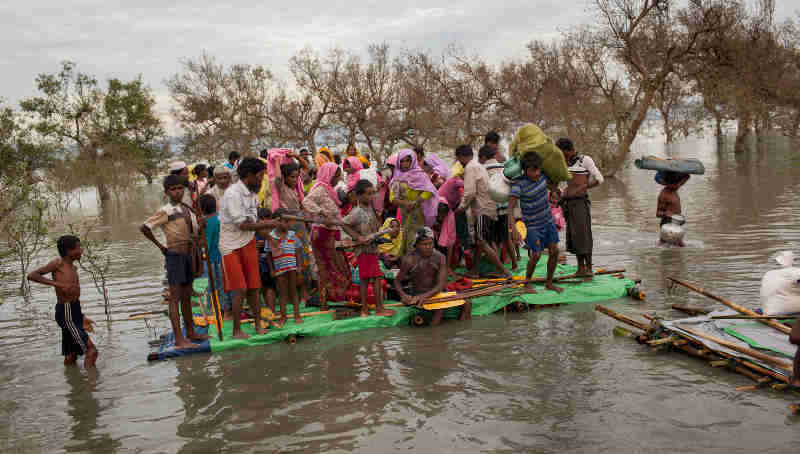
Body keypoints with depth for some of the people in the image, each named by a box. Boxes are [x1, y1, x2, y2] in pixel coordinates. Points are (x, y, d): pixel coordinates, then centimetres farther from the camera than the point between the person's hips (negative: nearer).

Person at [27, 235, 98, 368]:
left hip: (76, 311, 8)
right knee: (92, 351, -13)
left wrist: (82, 317, 21)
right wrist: (58, 284, -25)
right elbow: (31, 275, -18)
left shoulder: (73, 268, 13)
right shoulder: (58, 264, -10)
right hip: (66, 313, -8)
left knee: (71, 358, 18)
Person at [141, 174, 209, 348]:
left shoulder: (187, 209, 11)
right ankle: (179, 339, -10)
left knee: (187, 296, 16)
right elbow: (144, 228, -16)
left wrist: (201, 224, -5)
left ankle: (190, 332, 26)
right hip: (174, 255, -8)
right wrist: (160, 246, -10)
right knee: (175, 297, -8)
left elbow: (195, 231, 17)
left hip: (187, 254, 8)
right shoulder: (165, 212, -11)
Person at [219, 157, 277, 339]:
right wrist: (268, 224, -15)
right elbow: (243, 225, -21)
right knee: (240, 290, -6)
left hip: (249, 243, 7)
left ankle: (258, 325, 19)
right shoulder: (232, 194, -19)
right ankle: (236, 330, 7)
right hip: (232, 246, -7)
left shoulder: (252, 194, 8)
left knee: (253, 288, 9)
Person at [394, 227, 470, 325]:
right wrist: (403, 295, -24)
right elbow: (397, 281, -2)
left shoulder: (439, 257, -5)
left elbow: (442, 283, -12)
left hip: (434, 292, 4)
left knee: (466, 303, -13)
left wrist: (426, 295, -30)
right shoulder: (409, 260, -10)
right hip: (416, 294, -4)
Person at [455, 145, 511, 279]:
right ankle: (474, 271, 22)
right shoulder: (480, 166, 21)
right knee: (479, 242, 15)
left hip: (483, 210, -10)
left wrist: (461, 207, -5)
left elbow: (470, 192, -18)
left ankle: (504, 272, -15)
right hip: (491, 208, 10)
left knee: (482, 243, -12)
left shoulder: (470, 168, -10)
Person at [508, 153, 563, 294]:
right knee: (536, 255, -10)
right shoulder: (519, 184, -26)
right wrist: (513, 229, -41)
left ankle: (549, 283, 17)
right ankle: (527, 284, 11)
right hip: (533, 225, -6)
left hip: (548, 221, 6)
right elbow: (510, 208, -32)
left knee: (554, 251, 3)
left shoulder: (541, 175, -9)